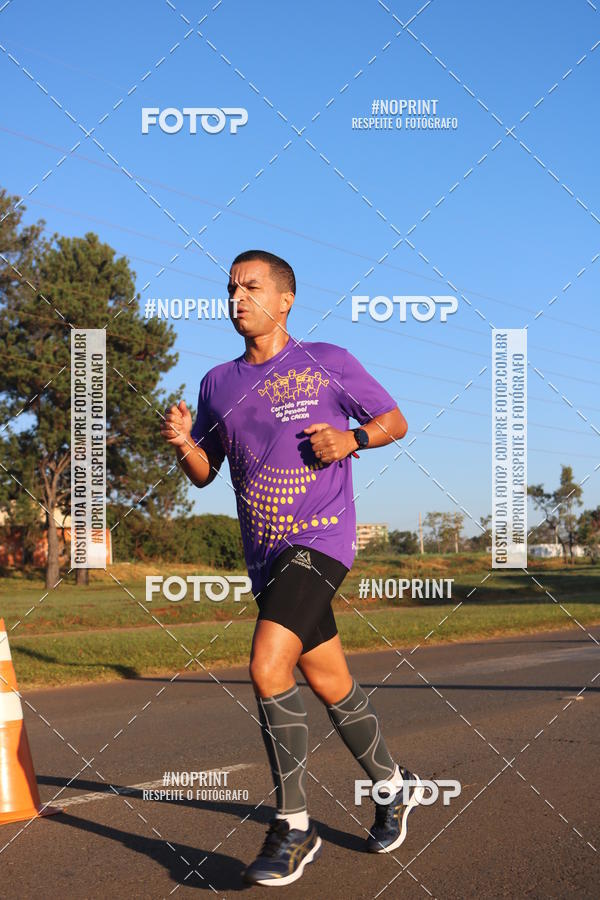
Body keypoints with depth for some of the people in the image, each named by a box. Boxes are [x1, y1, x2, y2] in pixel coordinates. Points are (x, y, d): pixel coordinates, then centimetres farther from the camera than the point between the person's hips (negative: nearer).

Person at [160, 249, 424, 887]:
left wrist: (351, 438, -12)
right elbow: (205, 473, 18)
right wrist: (183, 442, -4)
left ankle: (293, 829, -11)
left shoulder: (328, 363, -1)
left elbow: (395, 421, 8)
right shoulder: (218, 383, 12)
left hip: (321, 539, -6)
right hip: (265, 554, 6)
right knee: (330, 684, 13)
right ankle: (393, 786, 35)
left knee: (267, 666, -22)